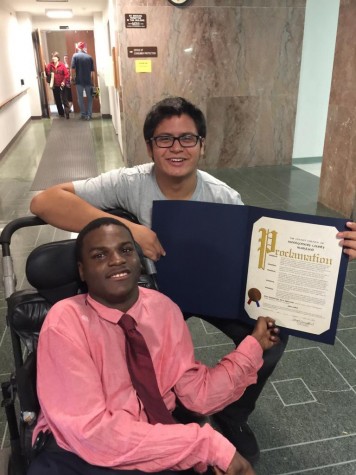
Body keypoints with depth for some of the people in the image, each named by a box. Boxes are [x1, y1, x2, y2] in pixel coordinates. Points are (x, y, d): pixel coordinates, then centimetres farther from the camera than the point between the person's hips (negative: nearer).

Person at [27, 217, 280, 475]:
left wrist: (253, 345, -4)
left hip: (155, 446, 3)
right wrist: (208, 444, -27)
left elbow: (199, 393, 2)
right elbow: (92, 431, -25)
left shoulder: (164, 308, -4)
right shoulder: (64, 322, -18)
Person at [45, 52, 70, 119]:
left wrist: (64, 81, -16)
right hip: (55, 86, 3)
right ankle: (61, 113, 21)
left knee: (64, 99, -5)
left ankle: (67, 113, 0)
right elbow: (47, 73, -12)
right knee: (57, 100, 10)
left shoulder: (62, 65, -5)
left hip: (62, 85, -3)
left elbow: (67, 74, -6)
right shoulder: (50, 65, 0)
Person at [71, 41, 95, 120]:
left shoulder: (75, 56, -3)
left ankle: (83, 114, 12)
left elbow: (73, 68, -10)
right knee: (89, 98, 11)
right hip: (88, 81, 1)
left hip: (79, 81, -1)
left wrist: (73, 78, 2)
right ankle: (89, 115, 7)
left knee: (80, 98, 10)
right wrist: (92, 82, 10)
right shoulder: (89, 57, 2)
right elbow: (92, 71, 2)